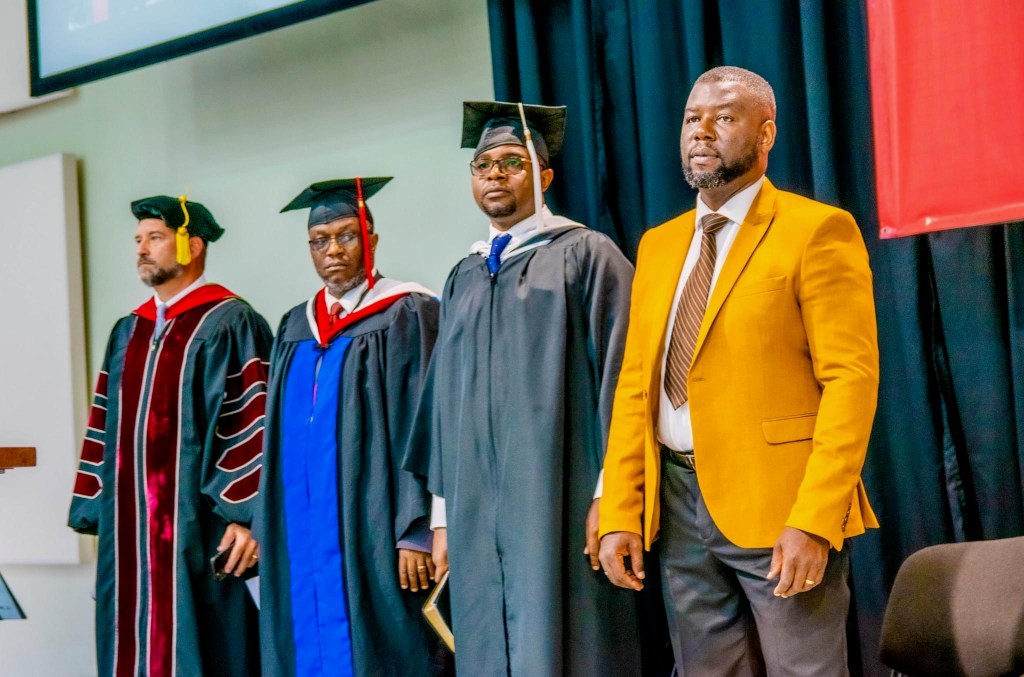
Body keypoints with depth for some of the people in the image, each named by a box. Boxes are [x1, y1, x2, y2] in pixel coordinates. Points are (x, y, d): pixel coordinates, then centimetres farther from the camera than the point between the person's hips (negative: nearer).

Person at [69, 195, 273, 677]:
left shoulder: (229, 324, -5)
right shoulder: (128, 332, 17)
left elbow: (253, 422, -12)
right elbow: (107, 425, 18)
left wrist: (247, 515, -19)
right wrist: (99, 513, 13)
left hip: (196, 526, -7)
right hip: (129, 528, 7)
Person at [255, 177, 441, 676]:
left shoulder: (407, 316, -5)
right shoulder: (295, 327, 14)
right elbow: (278, 435, 16)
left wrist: (415, 533, -17)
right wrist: (269, 531, 10)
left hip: (372, 535, -6)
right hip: (303, 537, 6)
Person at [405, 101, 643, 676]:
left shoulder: (586, 256, -2)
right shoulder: (464, 278, 17)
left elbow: (618, 376, -8)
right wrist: (445, 512, 14)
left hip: (559, 508, -6)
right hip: (478, 513, 6)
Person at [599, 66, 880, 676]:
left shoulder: (818, 230, -5)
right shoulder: (658, 244, 14)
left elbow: (851, 378, -12)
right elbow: (635, 385, 11)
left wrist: (813, 520, -20)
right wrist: (620, 512, 3)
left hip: (781, 508, -6)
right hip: (678, 509, 6)